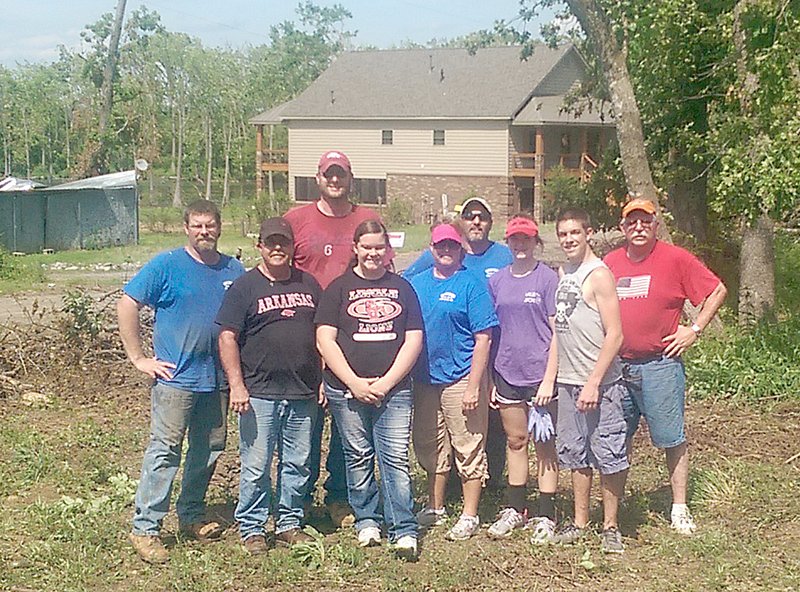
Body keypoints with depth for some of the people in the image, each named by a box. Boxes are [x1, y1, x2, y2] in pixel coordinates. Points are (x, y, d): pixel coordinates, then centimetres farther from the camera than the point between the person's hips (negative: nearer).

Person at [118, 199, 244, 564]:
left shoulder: (234, 271, 9)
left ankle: (191, 518, 28)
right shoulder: (166, 266, -4)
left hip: (217, 379, 5)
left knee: (209, 450, 13)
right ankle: (145, 528, -1)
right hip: (175, 377, -5)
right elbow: (127, 305, -5)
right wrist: (138, 358, -8)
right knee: (164, 451, -7)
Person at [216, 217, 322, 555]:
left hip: (303, 393, 4)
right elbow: (227, 338, -5)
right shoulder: (245, 287, 0)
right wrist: (236, 385, -13)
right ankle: (252, 528, 12)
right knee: (255, 466, 0)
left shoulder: (308, 285, 13)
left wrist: (324, 380, 11)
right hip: (260, 393, -4)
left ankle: (289, 523, 23)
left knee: (298, 464, 10)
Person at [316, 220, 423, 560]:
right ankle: (366, 521, 21)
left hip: (394, 389, 0)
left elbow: (413, 340, 6)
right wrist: (355, 383, -9)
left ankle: (404, 531, -4)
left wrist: (385, 382, -5)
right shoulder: (339, 288, 7)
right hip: (346, 389, 0)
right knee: (358, 458, 6)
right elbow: (325, 340, 0)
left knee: (395, 458, -6)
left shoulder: (402, 288, 12)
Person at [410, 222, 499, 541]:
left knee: (468, 449, 1)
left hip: (460, 379, -6)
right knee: (430, 448, 16)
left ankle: (470, 516, 13)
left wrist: (474, 386, -16)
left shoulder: (472, 284, -7)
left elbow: (483, 338, -11)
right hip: (424, 379, 6)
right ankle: (435, 508, 31)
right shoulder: (416, 284, 9)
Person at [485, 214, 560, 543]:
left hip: (540, 374, -4)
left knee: (544, 444, 4)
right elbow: (489, 332, 11)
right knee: (515, 441, 13)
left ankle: (546, 516, 11)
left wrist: (549, 379, -13)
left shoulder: (548, 278, -5)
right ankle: (515, 509, 23)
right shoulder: (497, 281, 8)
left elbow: (556, 331, -7)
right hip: (507, 373, 4)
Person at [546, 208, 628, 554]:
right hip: (568, 382, 8)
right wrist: (548, 379, 11)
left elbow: (615, 335, -15)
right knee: (575, 454, 14)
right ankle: (580, 522, 25)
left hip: (599, 383, -8)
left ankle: (610, 527, 12)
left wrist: (593, 382, -19)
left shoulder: (598, 274, -11)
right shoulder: (563, 273, 13)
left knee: (607, 454, 0)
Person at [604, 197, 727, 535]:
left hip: (660, 365, -4)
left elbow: (718, 291, 1)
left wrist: (695, 329, -4)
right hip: (617, 365, 4)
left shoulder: (675, 258, -3)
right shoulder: (610, 263, 9)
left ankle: (679, 509, 11)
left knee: (671, 438, 2)